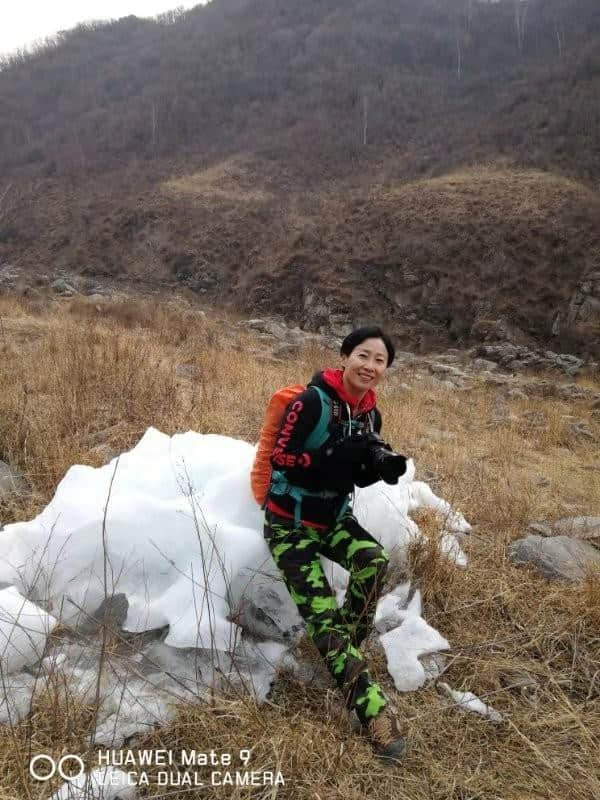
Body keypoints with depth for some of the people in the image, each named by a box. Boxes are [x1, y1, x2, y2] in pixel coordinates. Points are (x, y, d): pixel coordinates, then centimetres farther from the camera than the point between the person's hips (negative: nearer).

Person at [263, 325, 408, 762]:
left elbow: (358, 477, 9)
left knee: (374, 561, -25)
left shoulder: (371, 414, 2)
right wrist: (334, 456, -31)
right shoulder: (311, 402, -20)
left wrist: (383, 465, -13)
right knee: (323, 616, -16)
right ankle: (372, 707, -8)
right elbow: (281, 460, -20)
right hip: (291, 522, -5)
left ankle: (346, 652, -3)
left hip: (334, 517, 5)